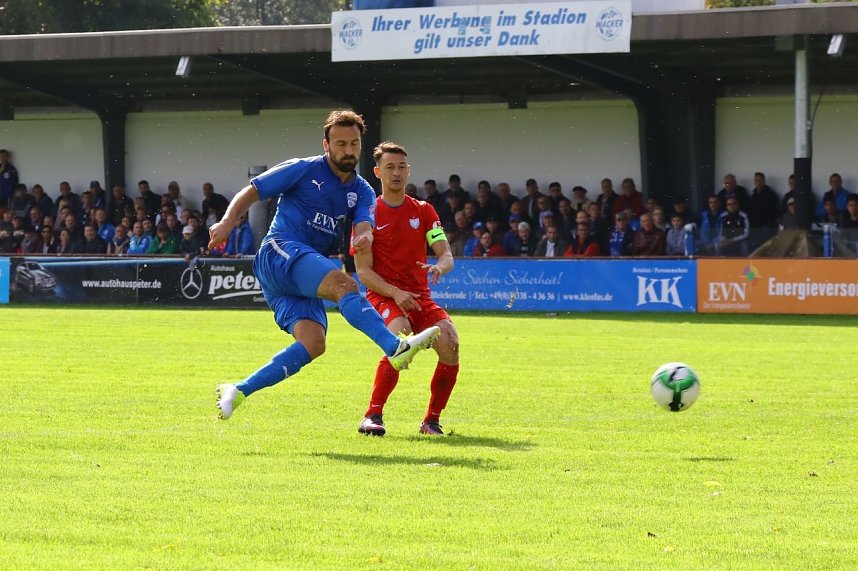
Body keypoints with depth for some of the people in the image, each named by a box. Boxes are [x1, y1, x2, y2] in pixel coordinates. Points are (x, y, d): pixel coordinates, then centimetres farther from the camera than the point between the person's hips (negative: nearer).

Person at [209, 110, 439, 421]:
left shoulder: (362, 192, 14)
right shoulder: (303, 170, 1)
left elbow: (364, 225, -4)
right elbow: (252, 192, 5)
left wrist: (364, 237, -29)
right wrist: (228, 222, -13)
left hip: (304, 281, 7)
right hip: (279, 252, -7)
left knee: (313, 342, -14)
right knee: (344, 284, -30)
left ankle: (237, 392, -8)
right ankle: (396, 348, -46)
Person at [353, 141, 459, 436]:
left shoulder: (423, 211, 11)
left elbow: (446, 255, 3)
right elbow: (363, 271, -4)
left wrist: (439, 267, -22)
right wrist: (395, 293, -20)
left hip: (419, 297, 4)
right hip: (383, 296, -4)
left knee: (450, 344, -21)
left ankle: (432, 420, -6)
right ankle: (372, 416, -26)